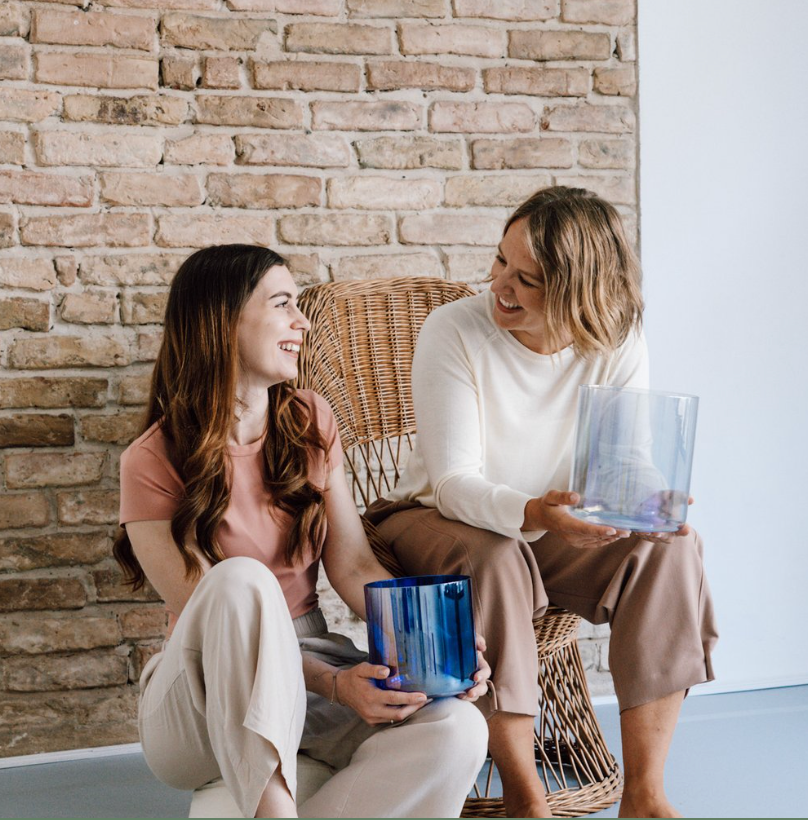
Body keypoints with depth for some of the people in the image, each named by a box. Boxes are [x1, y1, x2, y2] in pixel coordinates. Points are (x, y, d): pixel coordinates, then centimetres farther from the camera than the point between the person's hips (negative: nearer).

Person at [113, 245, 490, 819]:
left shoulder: (312, 422, 7)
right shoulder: (154, 462, -9)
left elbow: (354, 566, 2)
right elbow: (209, 617, -14)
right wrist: (332, 685, -27)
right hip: (203, 696, -4)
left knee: (457, 730, -26)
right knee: (243, 580, -38)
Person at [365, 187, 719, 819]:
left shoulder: (617, 346, -9)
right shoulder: (453, 332, -19)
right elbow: (455, 483, -24)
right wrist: (533, 512, -44)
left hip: (556, 528, 3)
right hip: (438, 520, -3)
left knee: (668, 549, -23)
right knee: (492, 561, -37)